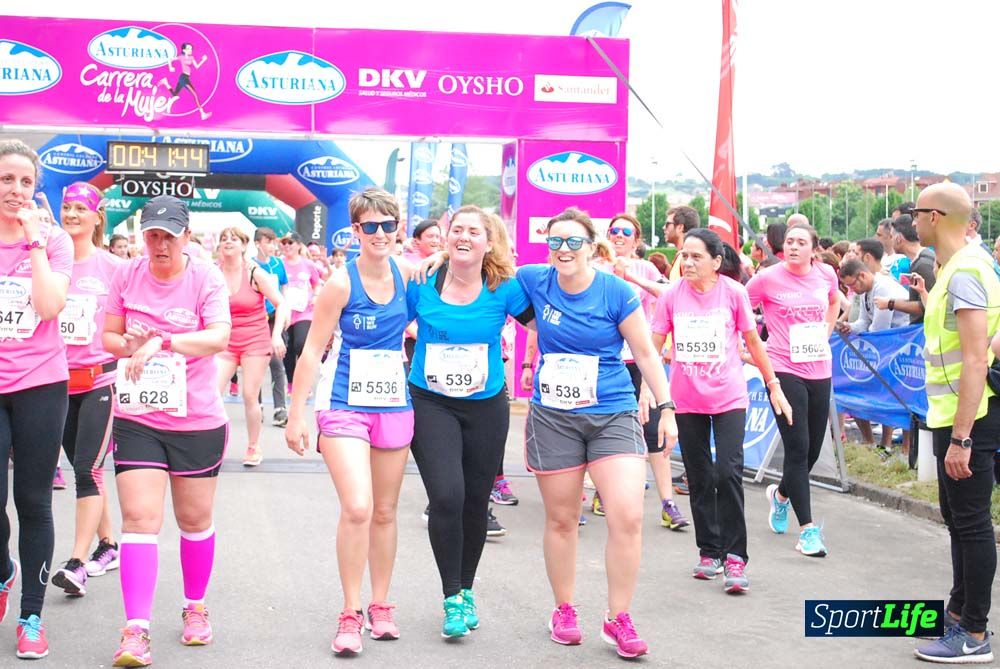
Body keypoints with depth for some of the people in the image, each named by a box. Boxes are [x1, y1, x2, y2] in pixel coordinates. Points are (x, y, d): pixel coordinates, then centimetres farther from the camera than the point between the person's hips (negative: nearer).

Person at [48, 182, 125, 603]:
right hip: (59, 380, 4)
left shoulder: (113, 267, -2)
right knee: (84, 468, 12)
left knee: (87, 469, -10)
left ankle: (77, 563, -12)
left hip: (100, 380, -4)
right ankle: (107, 546, 26)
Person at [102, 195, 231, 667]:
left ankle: (195, 608, 33)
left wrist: (162, 341, -34)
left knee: (195, 520, 12)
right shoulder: (127, 276, 1)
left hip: (198, 420, -1)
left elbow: (219, 337, -22)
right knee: (139, 518, -9)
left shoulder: (206, 278, -8)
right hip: (137, 418, 1)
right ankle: (136, 631, -11)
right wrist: (129, 344, -14)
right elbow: (108, 336, 8)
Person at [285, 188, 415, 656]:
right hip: (344, 404, -4)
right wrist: (296, 415, -8)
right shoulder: (342, 283, -12)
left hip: (393, 404, 4)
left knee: (385, 512, 12)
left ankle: (380, 605, 26)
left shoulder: (408, 273, 0)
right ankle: (350, 614, -4)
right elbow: (312, 351, -8)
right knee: (357, 508, -17)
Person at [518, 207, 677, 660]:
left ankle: (618, 620, 1)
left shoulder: (616, 293, -9)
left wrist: (666, 408, -3)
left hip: (613, 414, -2)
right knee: (561, 520, 11)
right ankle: (564, 610, 29)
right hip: (552, 418, 2)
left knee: (627, 518, -14)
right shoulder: (536, 281, -2)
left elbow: (646, 353, -1)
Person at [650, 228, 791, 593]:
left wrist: (774, 386, 8)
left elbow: (753, 341, 5)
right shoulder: (672, 295, -2)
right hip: (686, 399, 2)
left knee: (728, 473, -13)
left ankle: (735, 556, -5)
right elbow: (654, 345, 2)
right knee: (699, 478, 8)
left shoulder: (734, 292, -5)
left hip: (729, 397, -2)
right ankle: (709, 552, 21)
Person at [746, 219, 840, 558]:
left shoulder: (826, 274, 4)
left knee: (813, 450, 11)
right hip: (784, 371, -5)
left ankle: (781, 493, 42)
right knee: (797, 449, -8)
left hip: (819, 370, 5)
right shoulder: (767, 278, -9)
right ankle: (808, 529, -3)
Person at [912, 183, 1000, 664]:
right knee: (958, 518, 20)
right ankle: (960, 612, 34)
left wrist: (961, 438, -27)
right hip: (952, 416, 11)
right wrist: (928, 299, 22)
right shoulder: (954, 267, 11)